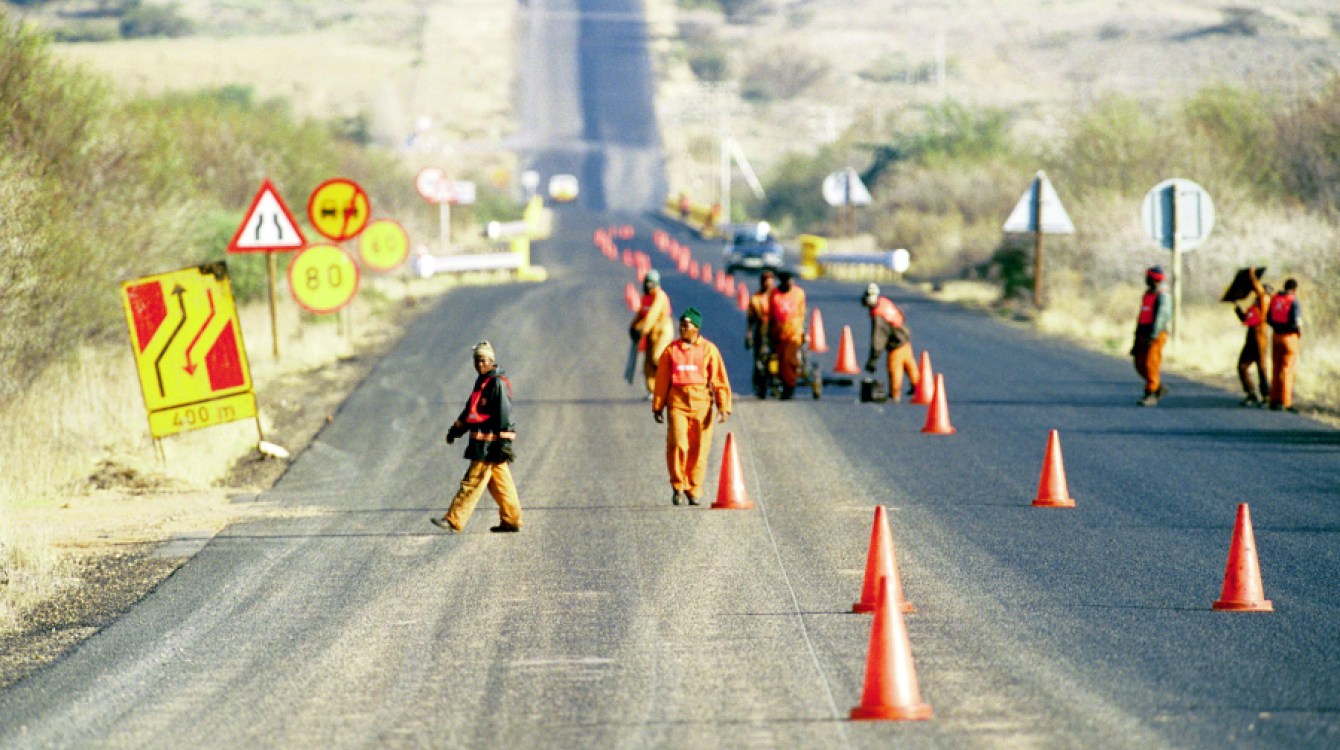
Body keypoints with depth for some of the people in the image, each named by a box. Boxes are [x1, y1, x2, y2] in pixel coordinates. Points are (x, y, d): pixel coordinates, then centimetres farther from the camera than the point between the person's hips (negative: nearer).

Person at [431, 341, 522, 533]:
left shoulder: (498, 383, -13)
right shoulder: (481, 382, 17)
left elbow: (504, 415, -18)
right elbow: (470, 409, 29)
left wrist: (504, 443, -22)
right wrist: (456, 429, 30)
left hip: (490, 445, -10)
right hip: (482, 443, 10)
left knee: (472, 482, -8)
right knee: (500, 483, 12)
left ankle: (454, 521, -8)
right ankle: (511, 520, 17)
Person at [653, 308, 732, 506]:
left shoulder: (708, 349, 5)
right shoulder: (671, 350, 8)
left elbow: (719, 380, 5)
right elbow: (662, 380, 12)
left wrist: (723, 406, -3)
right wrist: (658, 406, 9)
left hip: (701, 402, 0)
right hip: (677, 400, 0)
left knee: (699, 448, 1)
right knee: (677, 444, -14)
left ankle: (694, 490, 12)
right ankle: (678, 486, 1)